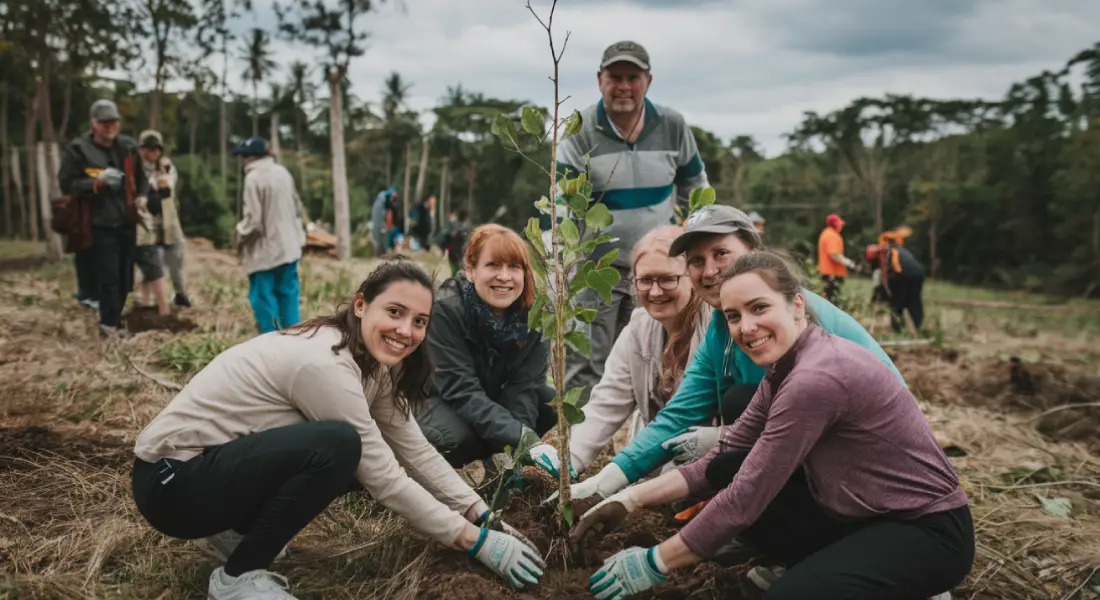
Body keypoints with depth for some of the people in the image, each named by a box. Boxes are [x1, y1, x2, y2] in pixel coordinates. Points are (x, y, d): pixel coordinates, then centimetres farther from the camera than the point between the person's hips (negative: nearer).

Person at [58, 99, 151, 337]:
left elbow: (140, 176, 24)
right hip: (101, 223, -5)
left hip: (127, 221, 6)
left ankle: (115, 319, 23)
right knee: (109, 276, -10)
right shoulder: (78, 149, -5)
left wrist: (142, 195, 5)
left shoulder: (128, 146, 10)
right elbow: (66, 184, -8)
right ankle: (108, 323, 0)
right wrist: (97, 182, -22)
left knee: (125, 276, 10)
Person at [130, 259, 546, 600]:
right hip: (170, 480, -9)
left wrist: (485, 516, -5)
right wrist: (476, 540, -17)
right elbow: (386, 480, -24)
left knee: (363, 458, -3)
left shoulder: (371, 361, -2)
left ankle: (237, 528, 11)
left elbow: (416, 451, 1)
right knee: (338, 446, -29)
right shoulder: (323, 363, -28)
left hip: (231, 460, 9)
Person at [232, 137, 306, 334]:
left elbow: (253, 220, -18)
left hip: (265, 251, -8)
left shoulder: (254, 178, -17)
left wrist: (241, 232, 0)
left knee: (263, 299, 1)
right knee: (288, 294, 14)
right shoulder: (283, 172, 8)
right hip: (289, 246, 8)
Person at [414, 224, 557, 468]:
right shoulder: (446, 311, -29)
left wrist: (517, 445, -32)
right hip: (445, 400, -5)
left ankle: (498, 456, 4)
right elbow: (461, 390, -33)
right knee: (458, 437, -35)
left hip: (497, 396, 5)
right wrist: (519, 436, -43)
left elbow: (525, 383, -17)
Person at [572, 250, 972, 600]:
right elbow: (724, 459, 3)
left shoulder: (816, 378, -28)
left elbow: (745, 498, -25)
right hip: (862, 515, 8)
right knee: (726, 470, -4)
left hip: (929, 530, -8)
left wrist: (654, 564, -16)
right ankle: (819, 567, 11)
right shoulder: (787, 367, 1)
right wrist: (630, 499, -4)